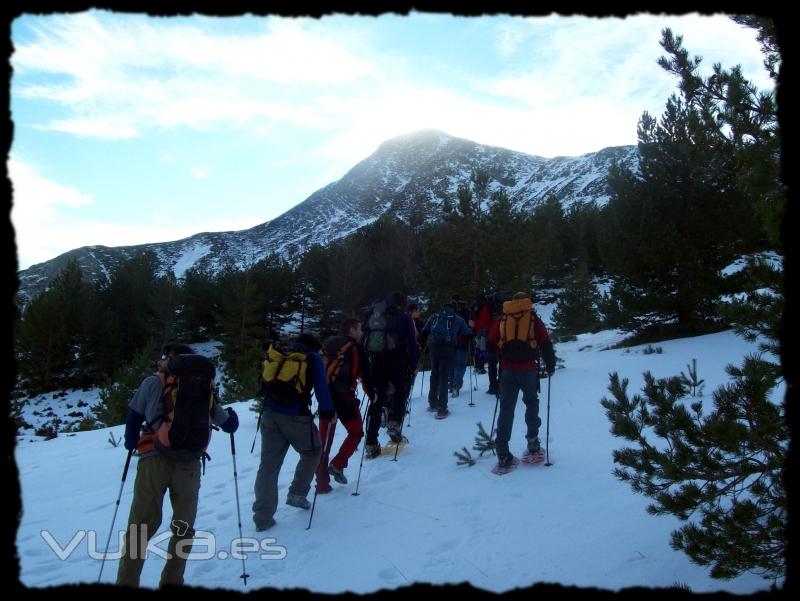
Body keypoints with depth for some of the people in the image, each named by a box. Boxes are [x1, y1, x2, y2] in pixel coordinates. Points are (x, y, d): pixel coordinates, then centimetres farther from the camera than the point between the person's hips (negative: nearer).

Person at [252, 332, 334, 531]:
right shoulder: (313, 359, 8)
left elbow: (266, 385, 25)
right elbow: (321, 388, 1)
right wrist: (327, 411, 11)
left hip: (270, 414, 4)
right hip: (296, 416, -4)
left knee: (268, 465, 6)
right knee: (312, 451, 22)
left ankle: (263, 517, 6)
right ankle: (297, 493, 14)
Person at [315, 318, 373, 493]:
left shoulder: (328, 345, 17)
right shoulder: (357, 348, 0)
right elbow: (366, 374, 2)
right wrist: (372, 394, 16)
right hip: (344, 397, -6)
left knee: (324, 439, 10)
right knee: (356, 432, 15)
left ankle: (322, 482, 11)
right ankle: (337, 465, 1)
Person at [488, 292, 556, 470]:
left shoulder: (503, 319, 10)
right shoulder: (533, 318, 3)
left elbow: (492, 342, 7)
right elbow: (545, 343, -1)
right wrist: (550, 366, 11)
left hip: (507, 370, 2)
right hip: (528, 369, -2)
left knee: (506, 409, 3)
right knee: (531, 403, 18)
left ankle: (503, 454, 0)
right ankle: (533, 443, 17)